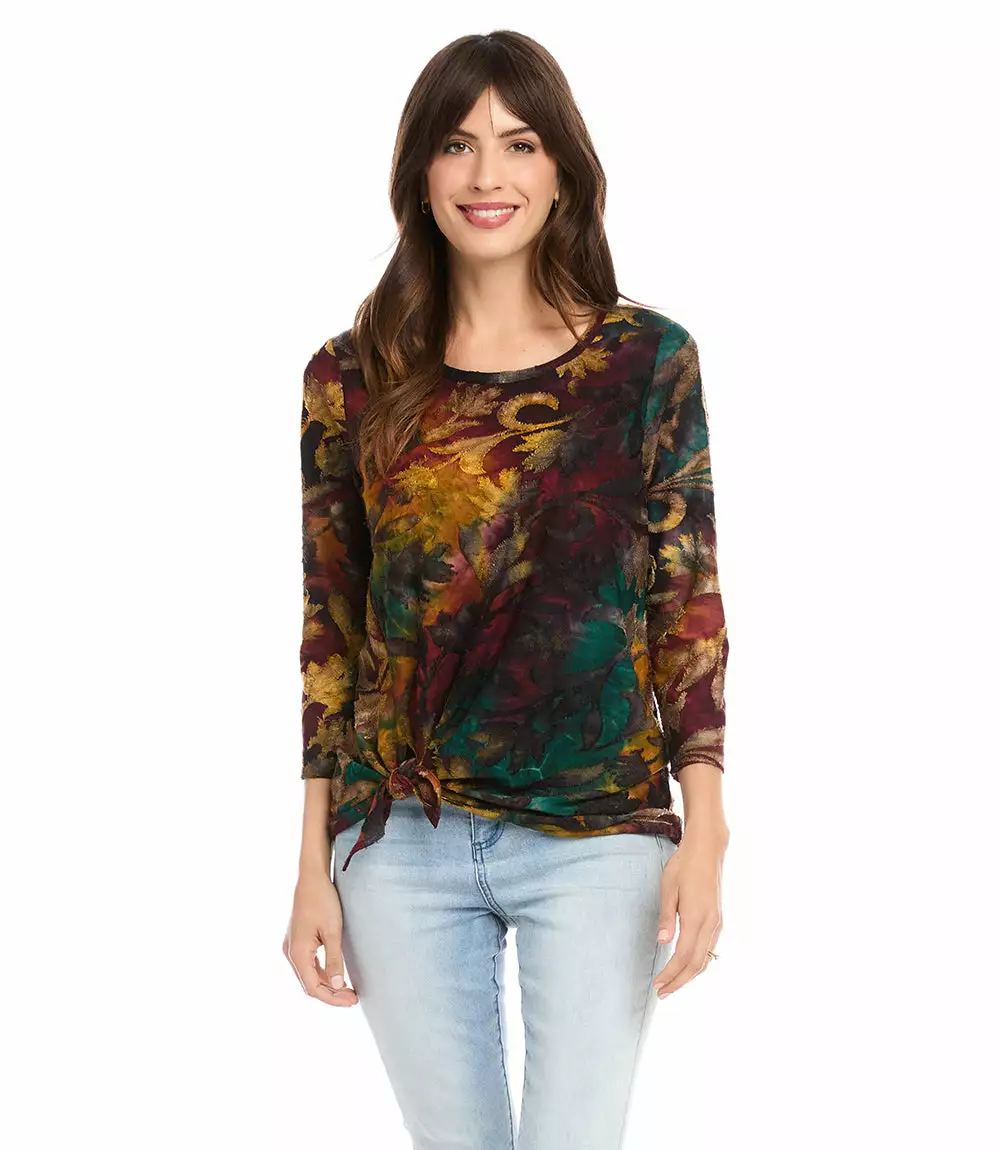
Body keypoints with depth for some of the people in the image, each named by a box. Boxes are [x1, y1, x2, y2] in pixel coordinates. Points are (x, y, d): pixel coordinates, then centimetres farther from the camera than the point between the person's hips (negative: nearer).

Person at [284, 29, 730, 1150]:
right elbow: (328, 628, 6)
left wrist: (704, 833, -7)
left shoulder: (648, 359, 0)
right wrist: (314, 868, 5)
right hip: (403, 844, 2)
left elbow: (689, 602, 0)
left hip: (599, 835, -1)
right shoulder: (351, 379, 3)